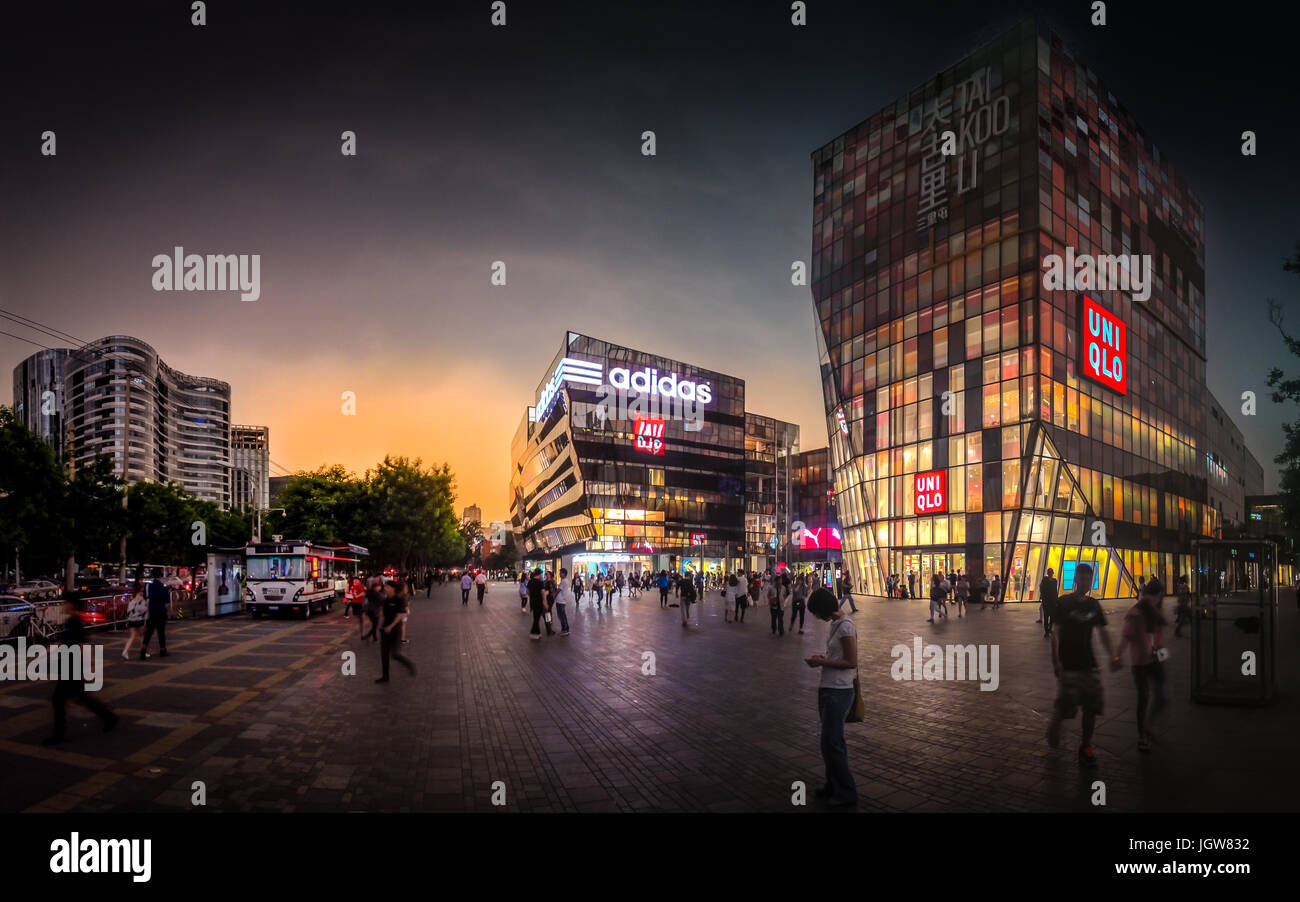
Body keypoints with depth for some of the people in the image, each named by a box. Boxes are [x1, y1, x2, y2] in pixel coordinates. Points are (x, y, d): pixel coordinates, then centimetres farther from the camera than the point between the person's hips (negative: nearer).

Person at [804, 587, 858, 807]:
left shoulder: (845, 626, -18)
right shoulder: (835, 624, 9)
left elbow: (851, 662, -20)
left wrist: (823, 662, -16)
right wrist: (821, 658, 3)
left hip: (838, 692, -9)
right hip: (827, 689, 9)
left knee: (831, 743, -2)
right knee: (831, 741, 16)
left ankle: (846, 792, 11)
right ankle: (833, 786, 27)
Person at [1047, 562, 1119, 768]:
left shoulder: (1093, 605, 7)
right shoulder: (1065, 603, -8)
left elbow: (1102, 631, 12)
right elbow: (1055, 633, -9)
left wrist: (1111, 655, -2)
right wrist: (1055, 661, -15)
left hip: (1089, 664, 5)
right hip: (1068, 664, -5)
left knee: (1092, 707, 5)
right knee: (1065, 705, -8)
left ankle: (1085, 747, 20)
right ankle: (1054, 723, 23)